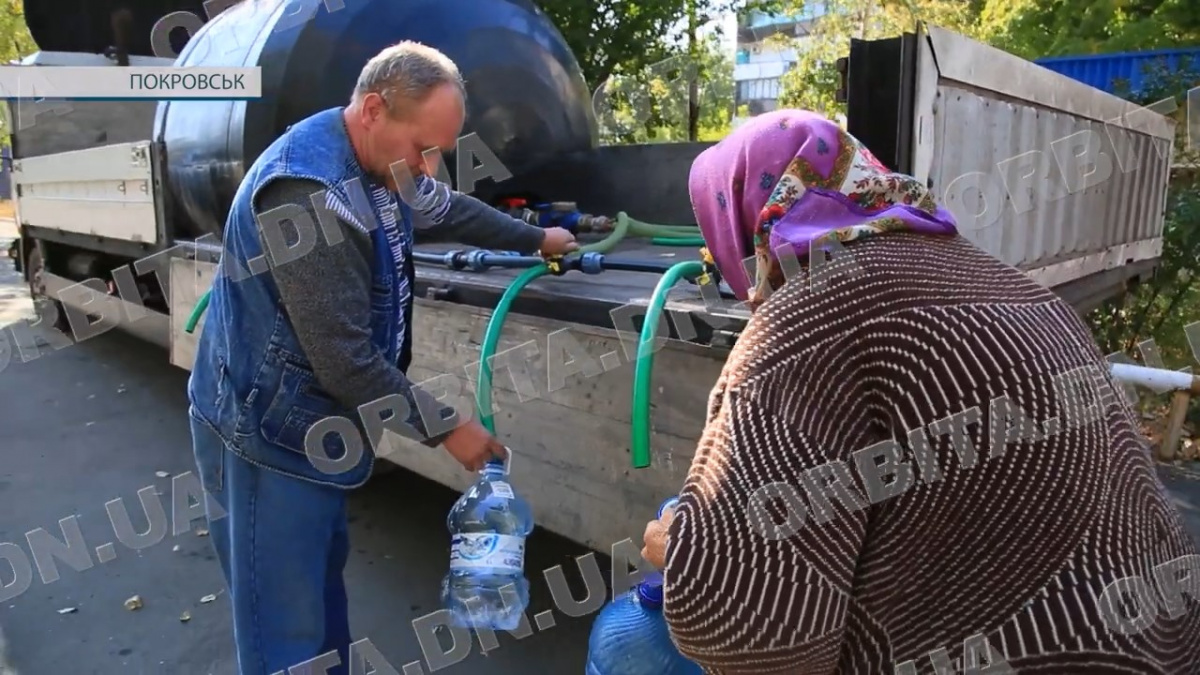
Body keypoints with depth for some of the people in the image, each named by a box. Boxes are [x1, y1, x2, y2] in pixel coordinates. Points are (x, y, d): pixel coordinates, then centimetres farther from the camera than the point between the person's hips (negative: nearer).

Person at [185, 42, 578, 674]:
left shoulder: (380, 162, 2)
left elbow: (450, 209, 23)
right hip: (267, 430, -9)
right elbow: (345, 359, -27)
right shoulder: (309, 192, -29)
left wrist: (536, 238, 33)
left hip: (314, 420, 10)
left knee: (323, 576, 24)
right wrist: (445, 427, -16)